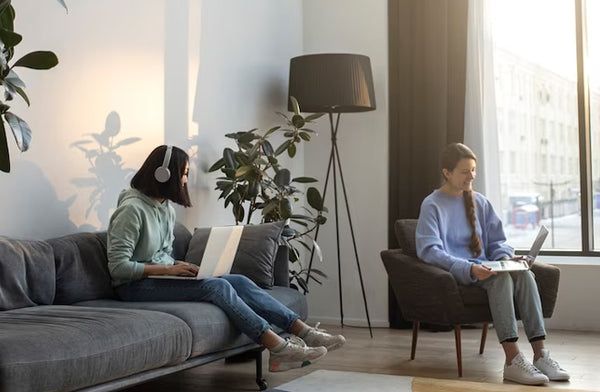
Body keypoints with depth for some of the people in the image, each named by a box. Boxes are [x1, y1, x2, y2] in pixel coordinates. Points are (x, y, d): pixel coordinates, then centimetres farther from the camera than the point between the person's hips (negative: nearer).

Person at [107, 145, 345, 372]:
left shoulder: (166, 208, 11)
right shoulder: (132, 209, -15)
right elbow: (118, 266, -20)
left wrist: (178, 266, -3)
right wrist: (170, 269, -21)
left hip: (162, 276, 8)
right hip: (136, 286, -8)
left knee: (240, 282, -11)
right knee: (217, 286, -27)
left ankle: (304, 332, -16)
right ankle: (278, 348, -31)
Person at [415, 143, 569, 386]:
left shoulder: (481, 203, 16)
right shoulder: (432, 205, -2)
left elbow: (496, 241, 20)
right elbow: (429, 251, -14)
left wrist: (505, 257, -5)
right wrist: (468, 269, -27)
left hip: (481, 268, 5)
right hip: (453, 273, -5)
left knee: (523, 273, -25)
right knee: (500, 276, -33)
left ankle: (539, 354, -32)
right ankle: (512, 359, -42)